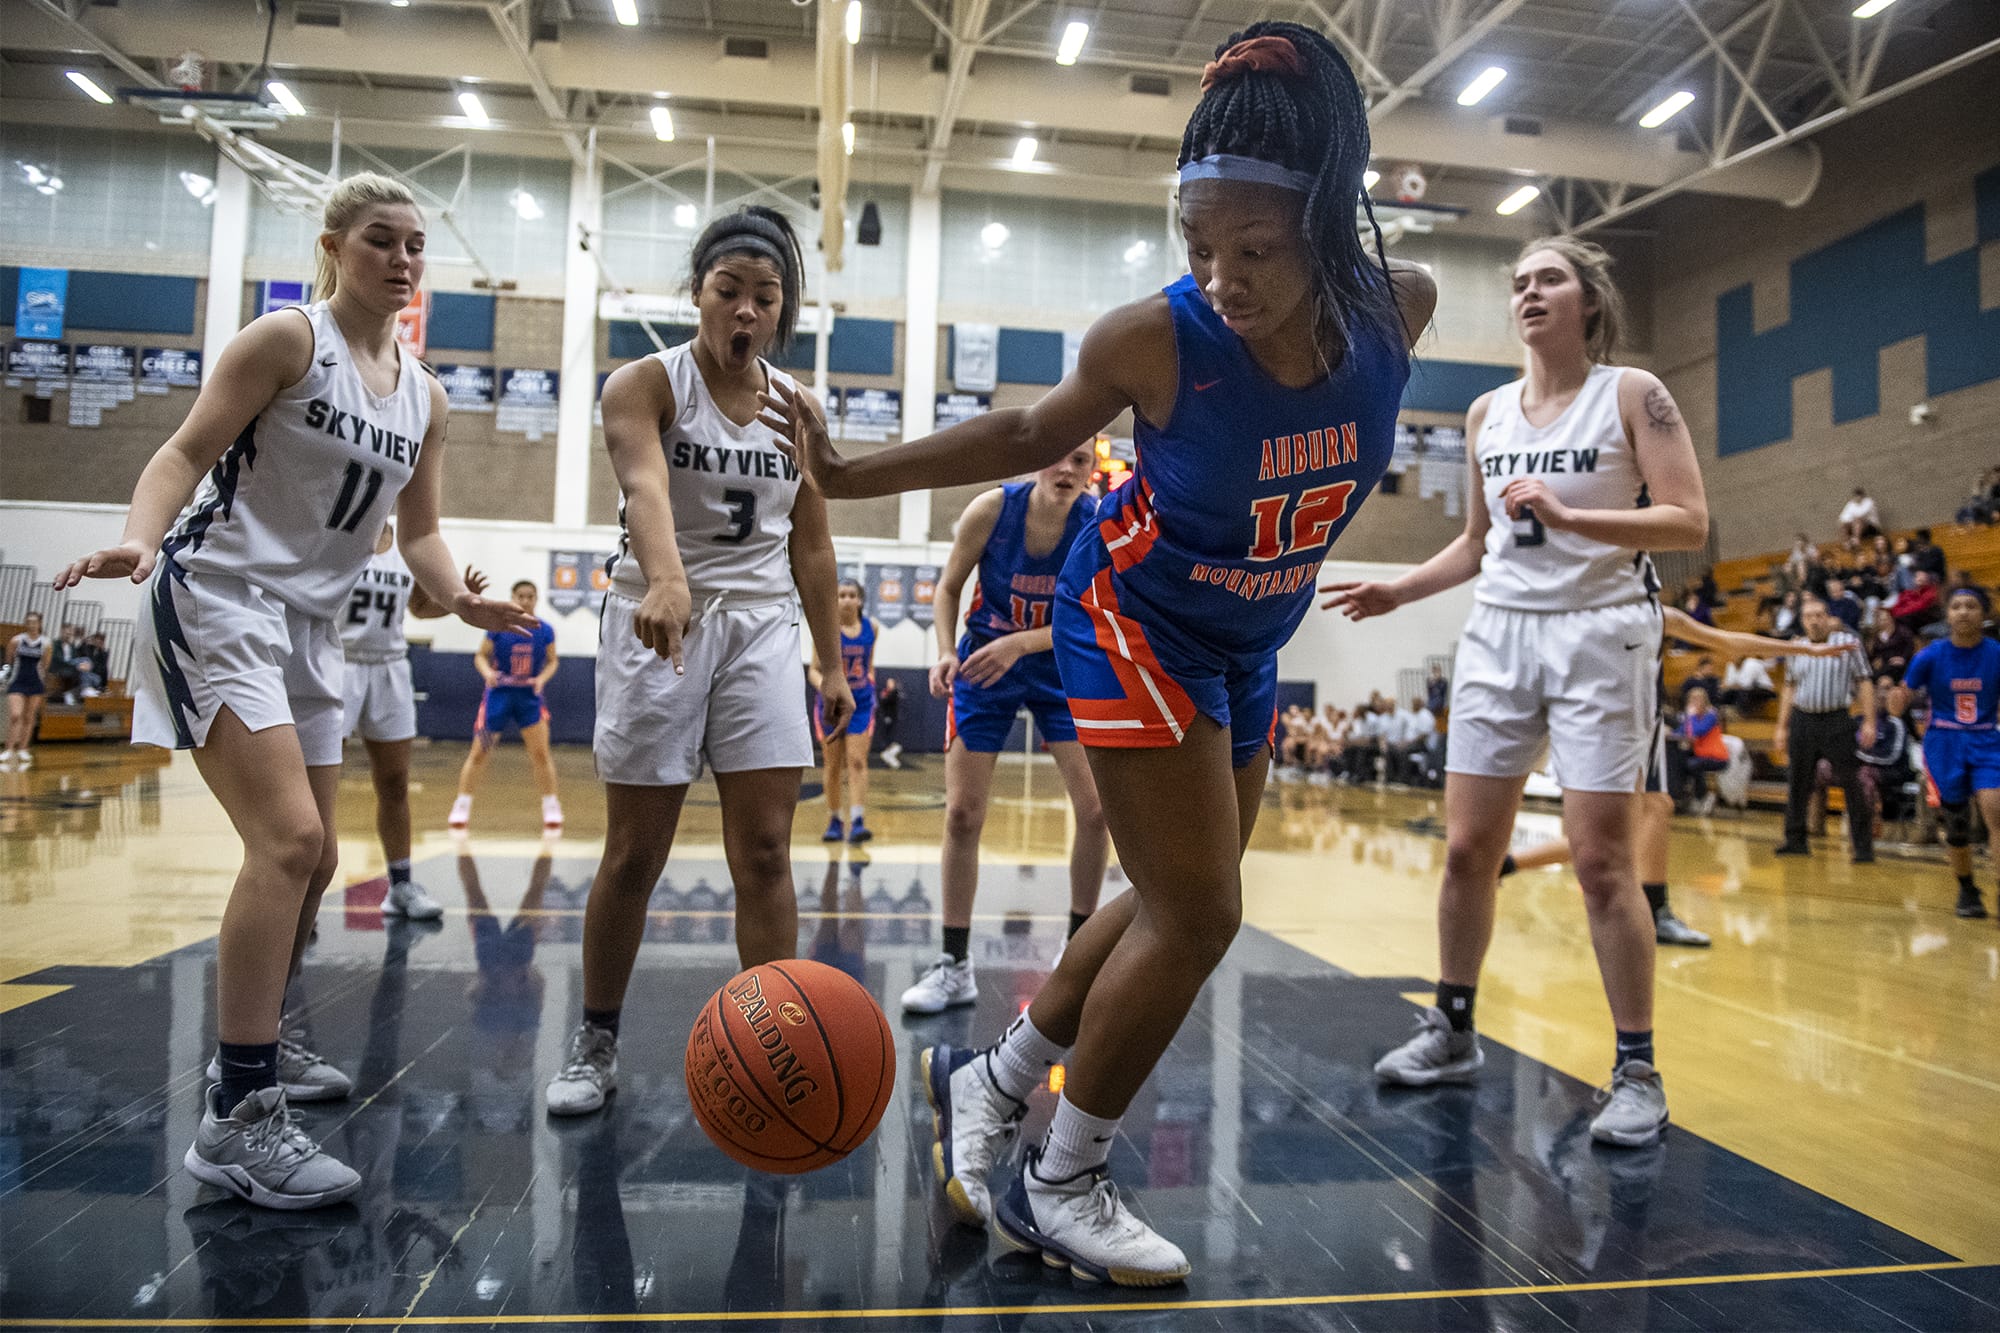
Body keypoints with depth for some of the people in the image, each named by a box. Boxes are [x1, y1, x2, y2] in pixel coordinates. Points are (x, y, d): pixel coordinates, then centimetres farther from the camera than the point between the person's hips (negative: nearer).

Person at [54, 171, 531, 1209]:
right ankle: (236, 1116, -14)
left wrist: (461, 601, -8)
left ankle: (255, 1047, 34)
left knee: (313, 859, 13)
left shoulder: (424, 396, 10)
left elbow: (419, 533, 11)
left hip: (308, 626, 8)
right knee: (288, 838, -21)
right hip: (218, 601, -8)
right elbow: (188, 450, -12)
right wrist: (138, 540, -30)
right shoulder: (287, 339, -7)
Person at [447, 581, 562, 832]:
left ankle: (551, 807, 10)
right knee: (479, 752, 2)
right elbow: (481, 656, -1)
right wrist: (488, 673, -21)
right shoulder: (499, 626, -8)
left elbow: (552, 661, 6)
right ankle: (462, 806, 15)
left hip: (529, 697, 1)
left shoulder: (545, 630, -4)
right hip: (499, 694, -1)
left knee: (541, 752, -3)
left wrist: (542, 678, -13)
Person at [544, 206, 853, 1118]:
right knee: (634, 854, 4)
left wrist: (832, 665, 9)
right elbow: (644, 484, -28)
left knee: (764, 853, -2)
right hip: (659, 623, -3)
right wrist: (668, 583, -47)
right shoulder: (645, 383, -5)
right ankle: (596, 1044, 23)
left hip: (764, 628, 3)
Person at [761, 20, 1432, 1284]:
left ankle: (991, 1076, 34)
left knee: (1177, 907, 15)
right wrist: (854, 473, -9)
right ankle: (1059, 1187, 13)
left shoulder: (1398, 308, -17)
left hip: (1248, 650, 6)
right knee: (1198, 914, -9)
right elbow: (1029, 433, -6)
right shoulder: (1154, 338, -26)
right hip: (1137, 624, -6)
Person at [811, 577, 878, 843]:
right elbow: (813, 670, -6)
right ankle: (834, 821, 20)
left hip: (861, 705, 1)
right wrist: (823, 684, -25)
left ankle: (858, 821, -13)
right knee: (833, 766, 8)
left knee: (857, 762, -9)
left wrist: (871, 684, 6)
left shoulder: (870, 627, 0)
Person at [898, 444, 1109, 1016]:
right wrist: (946, 653, -22)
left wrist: (1018, 644, -31)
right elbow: (949, 587, -7)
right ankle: (956, 964, 8)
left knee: (1097, 808, -6)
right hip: (984, 667, 0)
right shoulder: (992, 508, -19)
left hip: (1059, 668, 1)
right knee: (961, 813, -4)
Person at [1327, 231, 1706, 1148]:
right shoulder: (1487, 413, 12)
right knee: (1467, 848, 5)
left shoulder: (1632, 394, -3)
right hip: (1499, 632, 5)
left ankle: (1638, 1071, 10)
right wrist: (1396, 593, 10)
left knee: (1600, 861, -5)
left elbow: (1689, 522, -11)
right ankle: (1453, 1032, 21)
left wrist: (1567, 517, -23)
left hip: (1600, 633, -4)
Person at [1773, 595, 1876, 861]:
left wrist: (1869, 722, -10)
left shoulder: (1848, 643, 0)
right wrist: (1781, 727, 12)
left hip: (1837, 722, -4)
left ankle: (1863, 846, 2)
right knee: (1797, 784, 8)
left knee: (1852, 786, -4)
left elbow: (1865, 682, -2)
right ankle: (1795, 840, 18)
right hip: (1802, 720, 4)